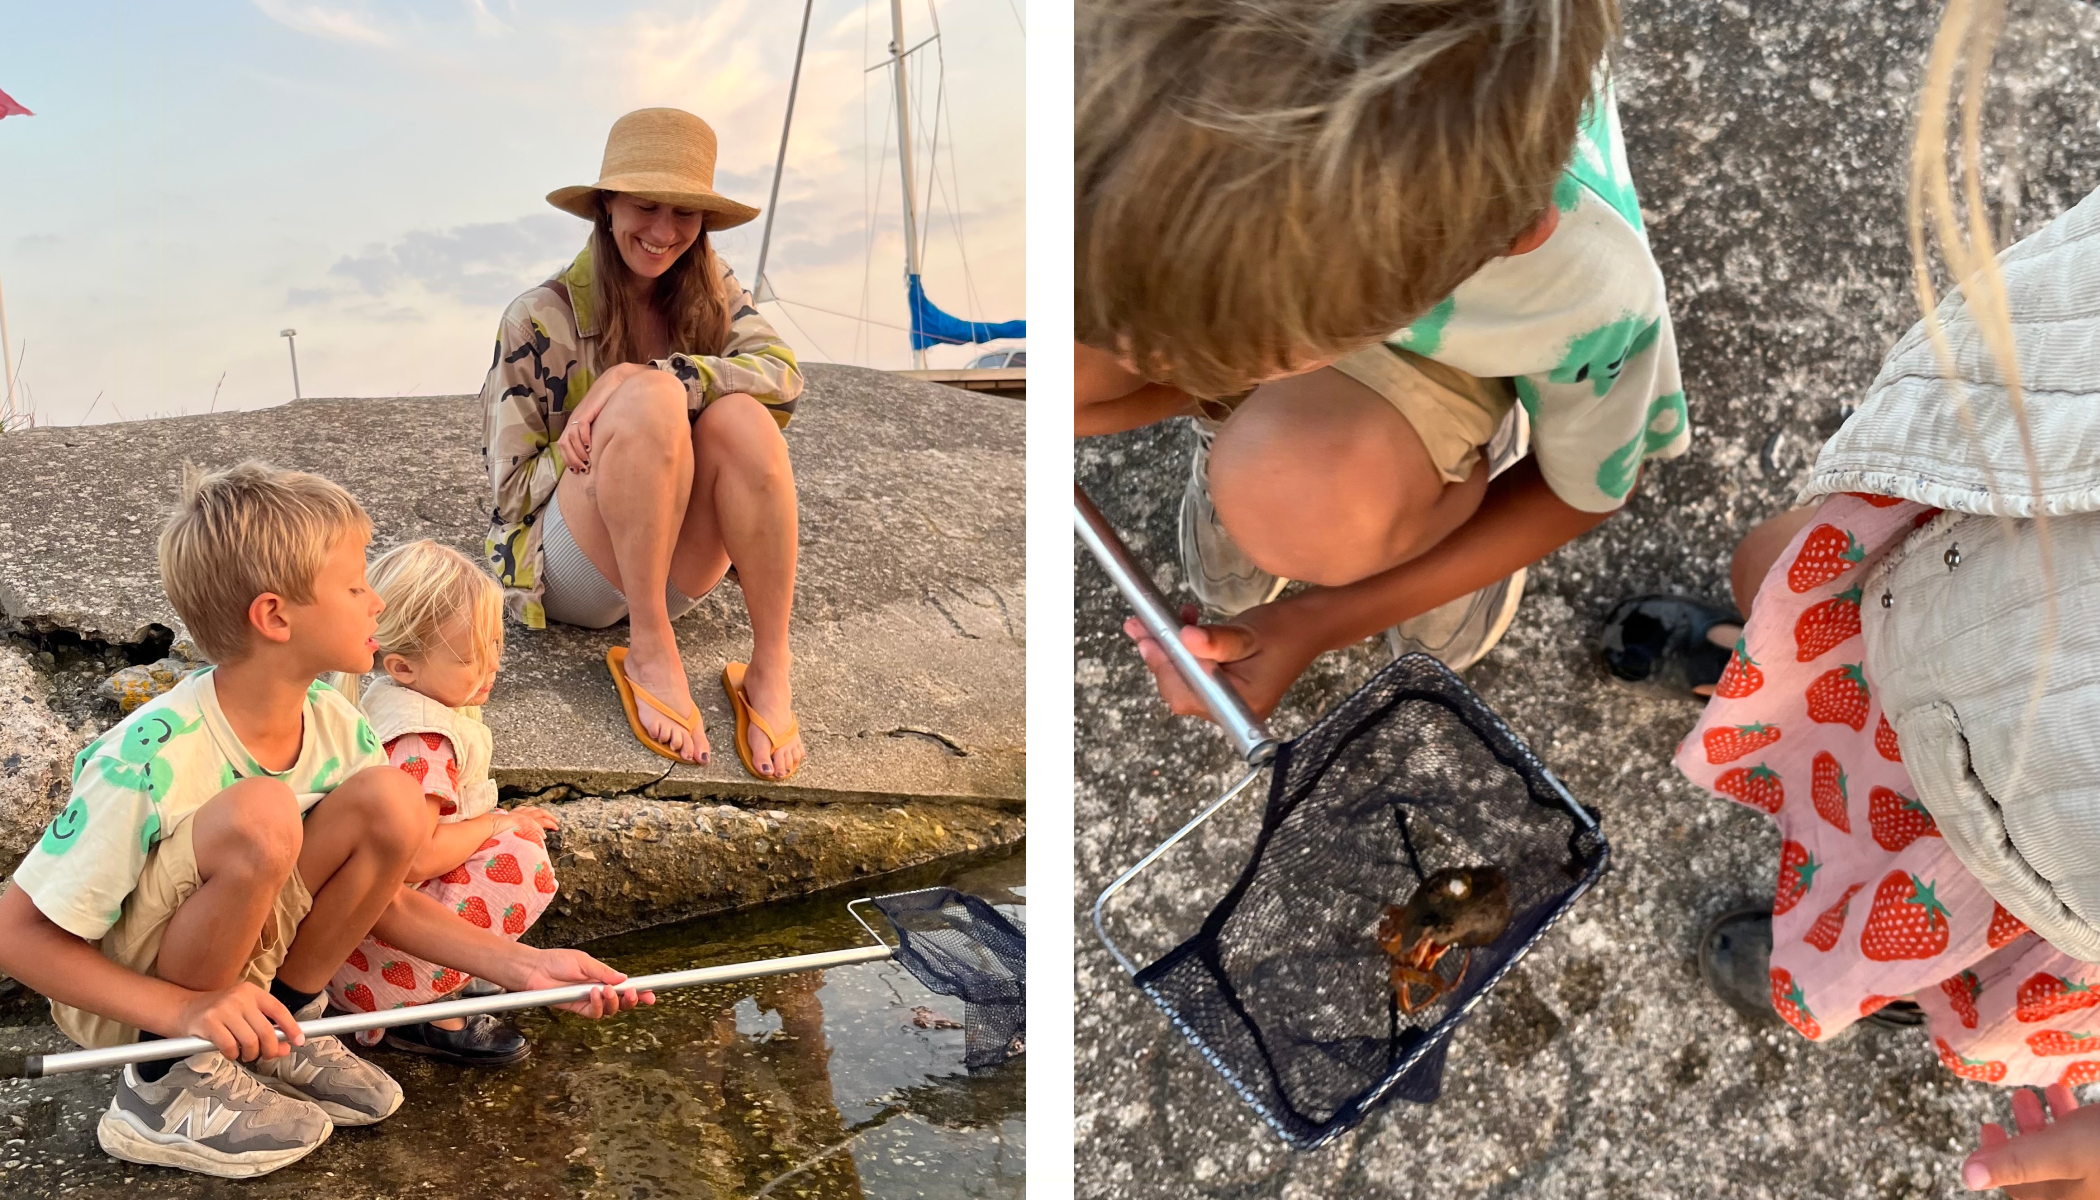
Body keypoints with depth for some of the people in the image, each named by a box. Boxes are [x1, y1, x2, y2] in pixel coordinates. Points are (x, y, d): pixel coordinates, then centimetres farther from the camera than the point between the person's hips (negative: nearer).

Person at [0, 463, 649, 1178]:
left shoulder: (337, 727, -9)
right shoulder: (155, 757, -28)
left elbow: (384, 900, 0)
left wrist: (520, 965, -10)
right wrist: (184, 1011, -30)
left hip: (239, 970, 6)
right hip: (128, 1005, -6)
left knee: (391, 801, -19)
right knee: (259, 816, -34)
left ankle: (284, 1026, 3)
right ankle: (169, 1083, -12)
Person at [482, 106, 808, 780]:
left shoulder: (712, 290, 5)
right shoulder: (540, 318, -5)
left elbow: (784, 376, -15)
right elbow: (511, 485, -3)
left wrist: (639, 374, -26)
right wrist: (643, 390, -14)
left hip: (680, 573, 3)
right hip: (570, 580, -3)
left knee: (741, 417, -28)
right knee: (652, 397, -30)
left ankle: (770, 668, -25)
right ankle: (649, 650, -24)